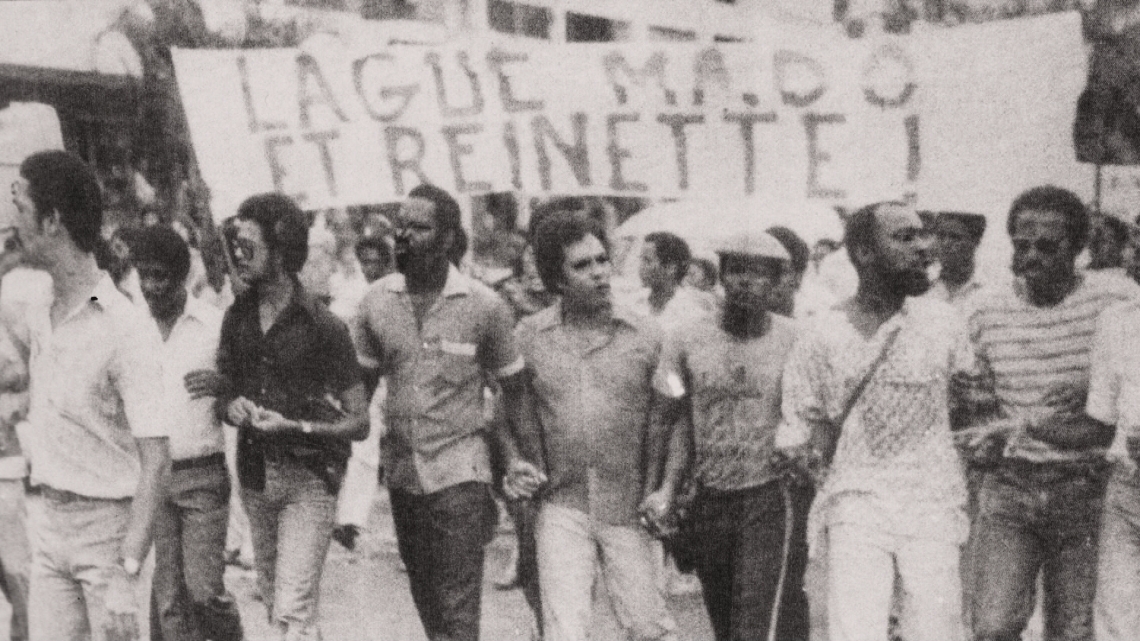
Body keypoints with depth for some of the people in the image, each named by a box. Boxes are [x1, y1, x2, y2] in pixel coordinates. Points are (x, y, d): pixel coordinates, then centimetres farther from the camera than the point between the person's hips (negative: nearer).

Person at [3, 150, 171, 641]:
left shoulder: (126, 328, -17)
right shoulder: (39, 317, 6)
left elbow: (155, 457, -19)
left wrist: (127, 572, -23)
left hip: (105, 524, -7)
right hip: (46, 525, 7)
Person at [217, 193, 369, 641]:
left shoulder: (323, 327, -13)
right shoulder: (237, 317, 4)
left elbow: (359, 423, -12)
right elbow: (223, 388, 16)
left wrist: (294, 427, -24)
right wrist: (231, 405, -7)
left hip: (308, 475, -6)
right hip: (254, 472, 6)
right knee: (272, 600, 16)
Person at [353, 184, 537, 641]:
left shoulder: (484, 305, -8)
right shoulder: (377, 301, 1)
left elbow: (513, 386, 3)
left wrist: (511, 456, -2)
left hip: (460, 473, -4)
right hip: (400, 470, 4)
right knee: (424, 596, 18)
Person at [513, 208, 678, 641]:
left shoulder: (645, 335, 0)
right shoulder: (528, 337, 1)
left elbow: (663, 421, 3)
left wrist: (658, 498, -2)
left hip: (627, 507, 0)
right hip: (561, 506, 0)